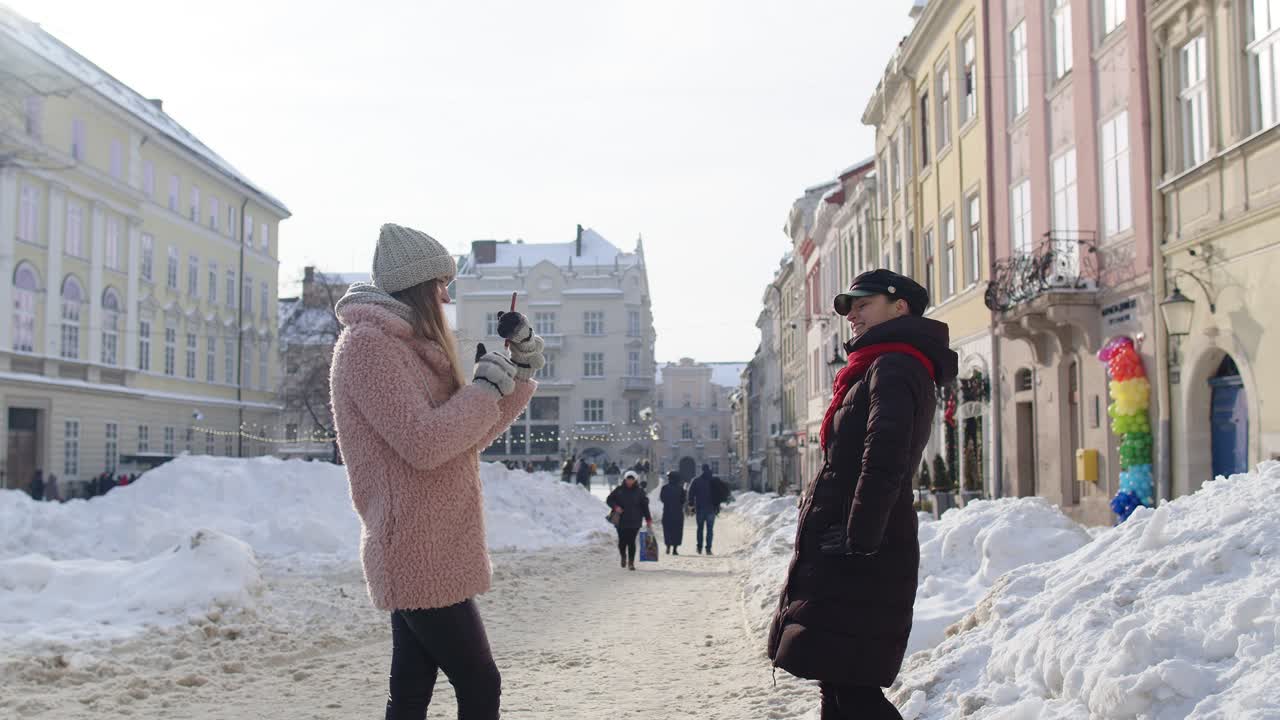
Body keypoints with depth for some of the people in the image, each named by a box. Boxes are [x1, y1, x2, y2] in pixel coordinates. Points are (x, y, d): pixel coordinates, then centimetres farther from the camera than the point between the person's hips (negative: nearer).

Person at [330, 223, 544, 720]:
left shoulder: (407, 345, 17)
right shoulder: (367, 343, -13)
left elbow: (470, 437, 21)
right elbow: (423, 443, -22)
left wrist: (519, 373, 12)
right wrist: (485, 386, -11)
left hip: (427, 554, 10)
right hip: (421, 556, -10)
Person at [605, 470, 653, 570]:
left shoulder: (639, 492, 5)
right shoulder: (619, 490, 5)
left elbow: (645, 507, 6)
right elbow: (609, 500, 12)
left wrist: (648, 520, 2)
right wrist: (615, 507, -8)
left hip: (634, 522, -1)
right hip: (621, 521, 1)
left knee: (631, 542, -6)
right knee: (622, 541, 0)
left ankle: (631, 562, 4)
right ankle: (623, 557, 29)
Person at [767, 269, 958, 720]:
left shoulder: (893, 368, -11)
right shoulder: (892, 369, 22)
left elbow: (883, 462, -23)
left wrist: (858, 543, -24)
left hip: (858, 560, -11)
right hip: (844, 558, 11)